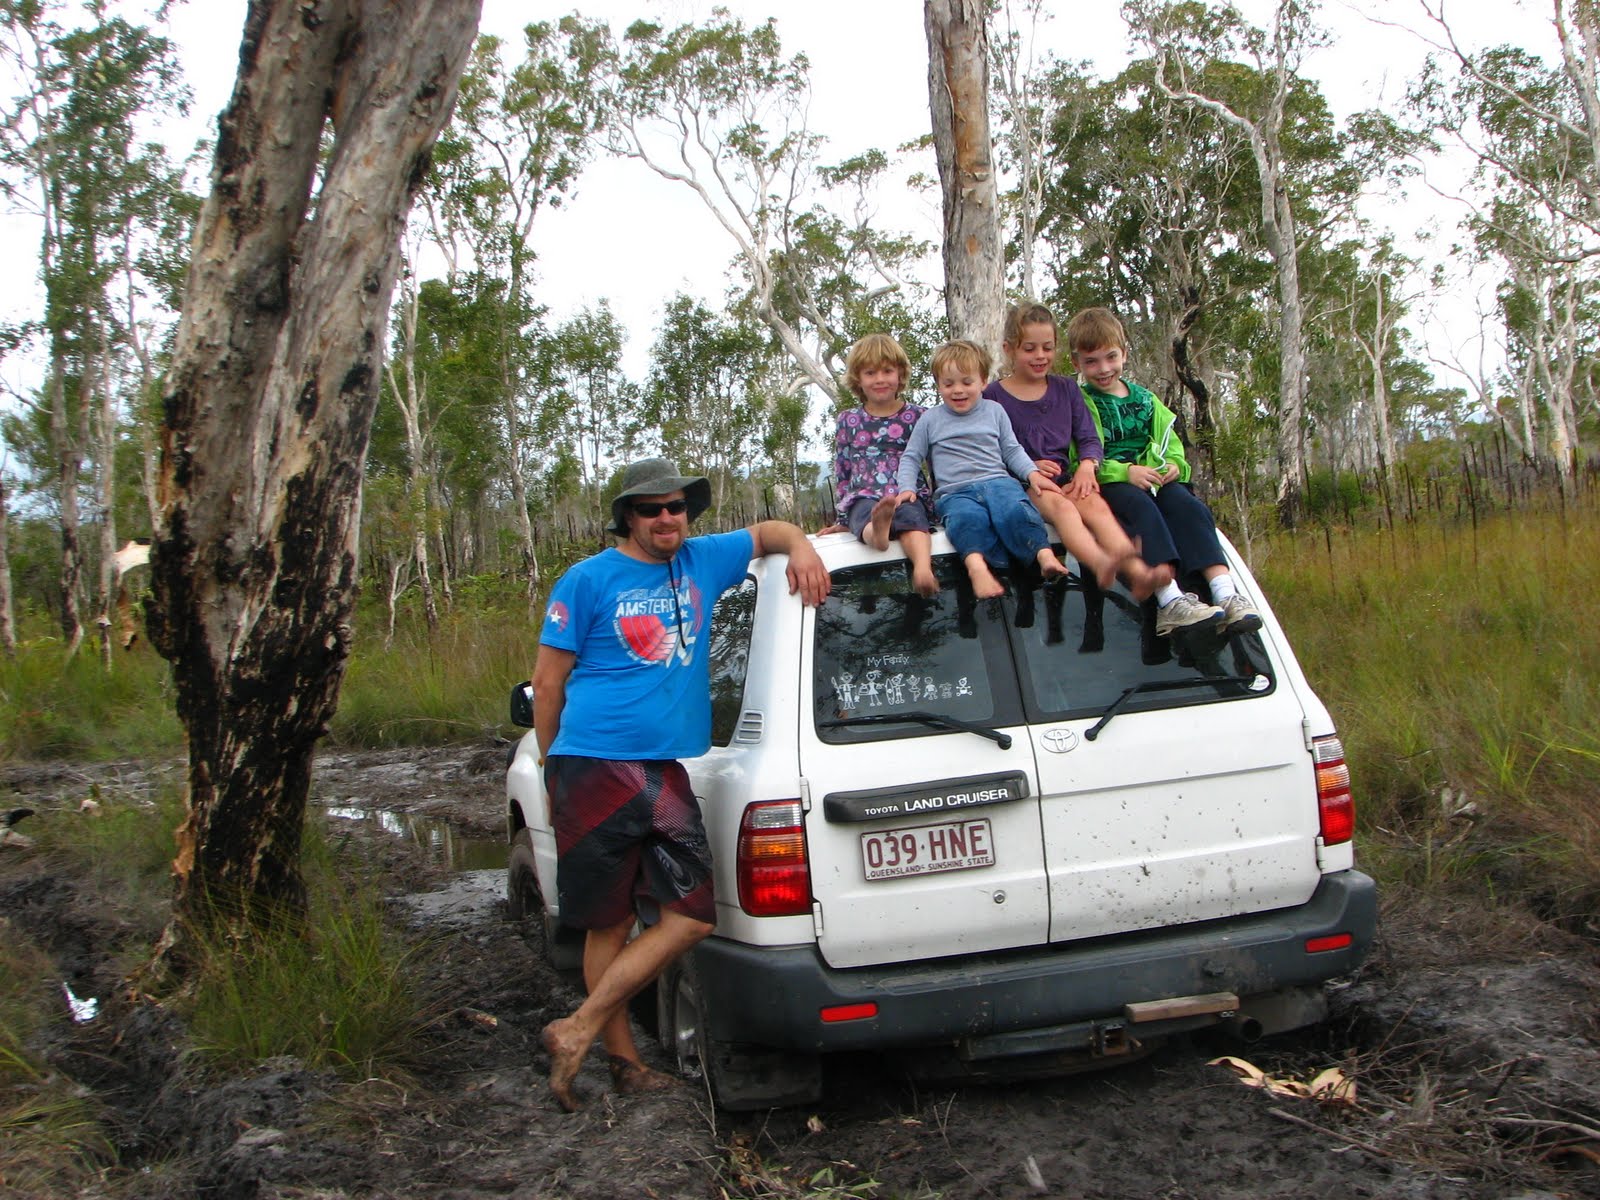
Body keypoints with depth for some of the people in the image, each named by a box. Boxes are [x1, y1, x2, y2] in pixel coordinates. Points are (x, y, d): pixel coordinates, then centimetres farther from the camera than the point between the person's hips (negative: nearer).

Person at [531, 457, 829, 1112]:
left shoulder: (701, 562, 14)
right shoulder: (589, 580, 0)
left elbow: (768, 531, 28)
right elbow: (547, 681, 3)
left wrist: (802, 548, 5)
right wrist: (551, 770, 4)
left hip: (665, 774, 5)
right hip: (595, 769, -5)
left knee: (689, 918, -3)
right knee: (609, 923, 2)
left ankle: (579, 1031, 5)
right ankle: (624, 1060, 13)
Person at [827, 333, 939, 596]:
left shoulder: (918, 417, 13)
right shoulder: (848, 421, 18)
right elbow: (841, 472, 22)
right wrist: (843, 518, 18)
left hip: (909, 494, -1)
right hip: (863, 497, 1)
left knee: (911, 516, -38)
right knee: (866, 514, -37)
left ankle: (923, 567, -65)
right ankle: (876, 530, -73)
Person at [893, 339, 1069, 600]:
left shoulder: (994, 411, 20)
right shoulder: (930, 419, 16)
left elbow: (1012, 450, 20)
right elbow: (911, 458, 18)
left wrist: (1032, 473, 2)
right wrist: (907, 488, 0)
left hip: (997, 481, 2)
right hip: (954, 491, -2)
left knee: (1015, 510, -35)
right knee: (968, 518, -39)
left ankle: (1044, 553, -43)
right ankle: (976, 562, -62)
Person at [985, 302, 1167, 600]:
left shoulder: (1066, 388, 19)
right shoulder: (993, 395, 6)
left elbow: (1089, 438, 15)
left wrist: (1087, 465, -8)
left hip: (1065, 480, 4)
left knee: (1094, 503, -30)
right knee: (1060, 505, -36)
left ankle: (1137, 573, -57)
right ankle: (1101, 564, -69)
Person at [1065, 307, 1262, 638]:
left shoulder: (1144, 399, 24)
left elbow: (1172, 445, 22)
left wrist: (1174, 466, -2)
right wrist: (1126, 471, -20)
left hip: (1155, 479, 5)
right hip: (1106, 485, -5)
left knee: (1187, 505, -25)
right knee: (1141, 507, -36)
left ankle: (1227, 594, -40)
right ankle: (1170, 601, -50)